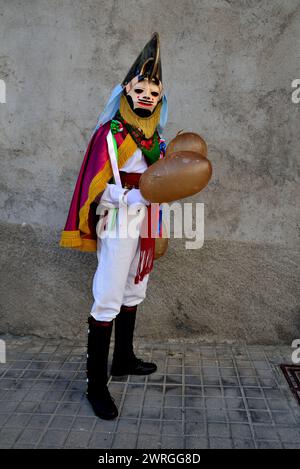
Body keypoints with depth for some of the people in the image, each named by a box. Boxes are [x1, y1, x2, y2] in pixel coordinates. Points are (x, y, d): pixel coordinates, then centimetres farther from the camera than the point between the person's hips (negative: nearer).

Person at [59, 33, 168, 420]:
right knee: (108, 301, -5)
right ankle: (96, 383, 5)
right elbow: (98, 187, -16)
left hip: (146, 225, 8)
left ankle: (123, 359, 33)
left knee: (133, 293, 16)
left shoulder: (155, 135, 11)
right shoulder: (110, 133, -12)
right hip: (118, 225, -8)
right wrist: (147, 192, -22)